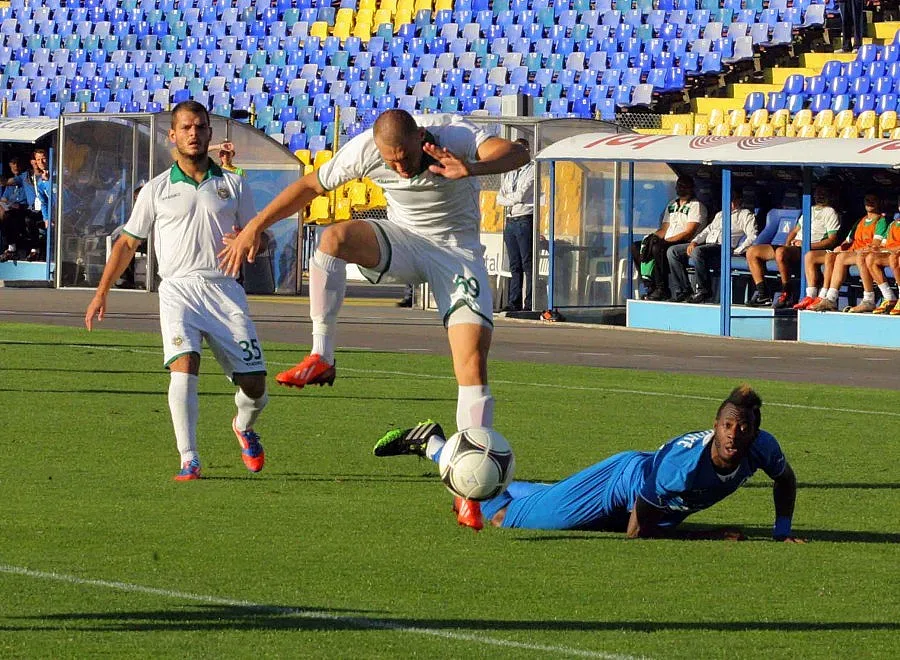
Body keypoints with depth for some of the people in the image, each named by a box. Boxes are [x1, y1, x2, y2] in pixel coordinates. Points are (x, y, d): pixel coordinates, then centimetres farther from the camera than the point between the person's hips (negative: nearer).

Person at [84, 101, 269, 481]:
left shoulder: (232, 185, 13)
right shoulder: (157, 190, 10)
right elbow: (127, 243, 16)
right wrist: (102, 292, 12)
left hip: (225, 289, 2)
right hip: (178, 289, -1)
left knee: (254, 385, -2)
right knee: (184, 365, -26)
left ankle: (244, 427, 34)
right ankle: (189, 461, -25)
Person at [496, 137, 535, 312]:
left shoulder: (532, 170, -1)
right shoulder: (508, 173, 20)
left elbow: (521, 196, -10)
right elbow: (500, 198, 14)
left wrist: (508, 199, 6)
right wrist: (512, 200, -4)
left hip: (525, 220, -7)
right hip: (510, 221, 7)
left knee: (528, 263, -8)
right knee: (514, 265, 6)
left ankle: (530, 303, -9)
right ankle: (514, 303, 5)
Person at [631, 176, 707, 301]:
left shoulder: (696, 206, -3)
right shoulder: (672, 205, 23)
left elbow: (689, 233, -13)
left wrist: (666, 241, -21)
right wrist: (651, 237, -1)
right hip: (668, 243, 8)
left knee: (657, 247, -36)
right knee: (635, 247, -6)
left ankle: (662, 289, -29)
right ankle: (650, 286, -12)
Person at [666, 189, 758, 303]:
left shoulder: (745, 215, 12)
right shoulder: (720, 215, 33)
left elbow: (752, 237, -2)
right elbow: (707, 230, 26)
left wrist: (736, 251, -14)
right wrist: (694, 242, 5)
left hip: (723, 247, -8)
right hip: (706, 244, 8)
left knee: (697, 252, -38)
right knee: (673, 251, -8)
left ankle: (703, 291, -28)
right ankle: (683, 290, -16)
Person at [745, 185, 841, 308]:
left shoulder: (830, 213, 4)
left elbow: (832, 240, -7)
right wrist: (787, 244, 10)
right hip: (792, 246, 9)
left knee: (781, 252, -41)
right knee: (752, 251, -1)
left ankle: (786, 294, -30)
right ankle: (762, 294, -9)